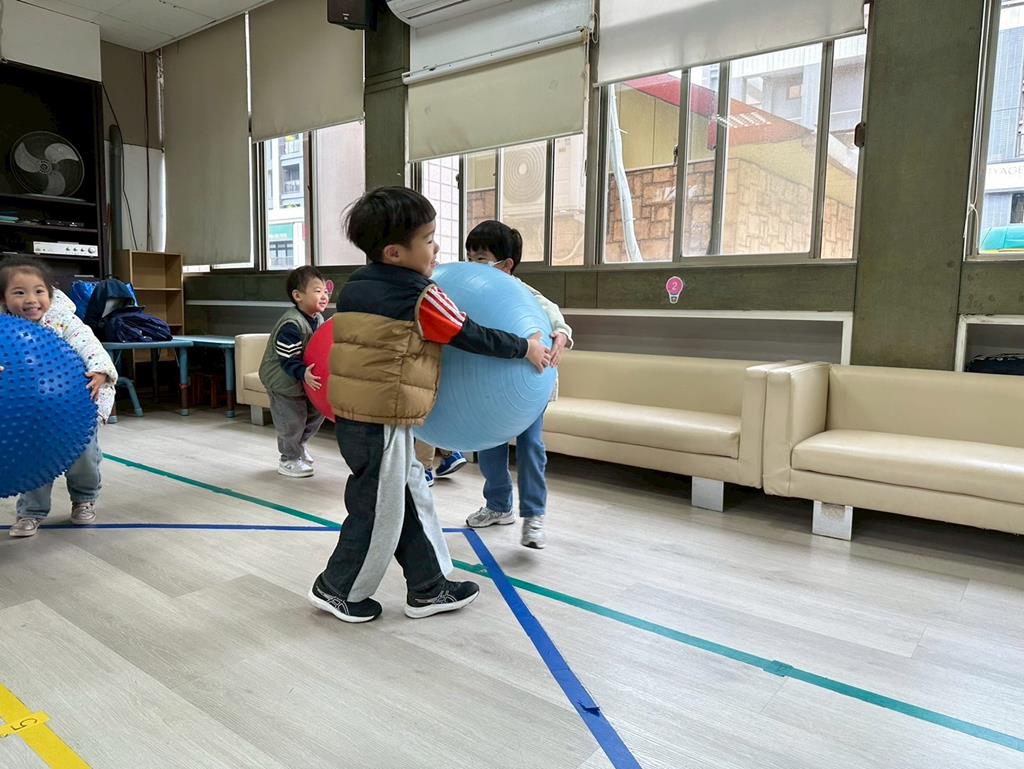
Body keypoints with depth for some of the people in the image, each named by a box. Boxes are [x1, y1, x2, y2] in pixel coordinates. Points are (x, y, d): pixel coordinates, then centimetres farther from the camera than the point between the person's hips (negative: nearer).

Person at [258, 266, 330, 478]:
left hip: (307, 379, 8)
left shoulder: (318, 319, -3)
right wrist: (303, 374, -44)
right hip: (282, 380, -8)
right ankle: (289, 459, 25)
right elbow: (287, 359, -31)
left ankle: (299, 444, 40)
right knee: (292, 420, 1)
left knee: (317, 412, 13)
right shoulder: (291, 325, -29)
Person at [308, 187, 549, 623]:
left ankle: (428, 589, 28)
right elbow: (474, 338, -9)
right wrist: (526, 348, 3)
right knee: (379, 513, 9)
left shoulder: (355, 287, 8)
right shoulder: (420, 297, -15)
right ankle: (337, 590, 27)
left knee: (411, 500, 17)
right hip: (383, 424, -9)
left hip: (352, 418, 9)